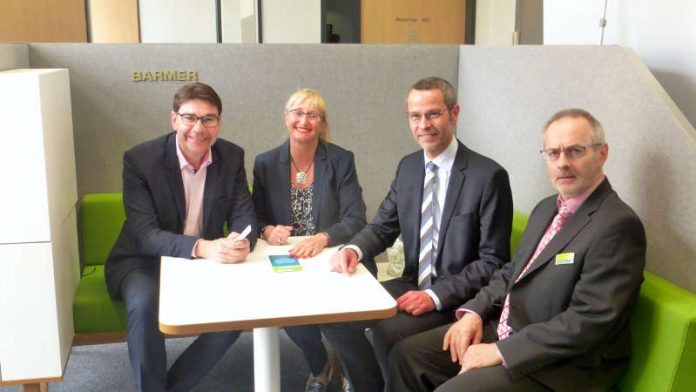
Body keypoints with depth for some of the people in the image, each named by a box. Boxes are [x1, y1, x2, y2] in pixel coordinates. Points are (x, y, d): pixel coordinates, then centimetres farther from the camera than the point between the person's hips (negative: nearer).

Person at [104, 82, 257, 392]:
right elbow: (144, 235, -22)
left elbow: (244, 216, -6)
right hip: (144, 261, -3)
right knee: (145, 305, -34)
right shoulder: (139, 159, -17)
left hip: (207, 260, 4)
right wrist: (201, 247, -40)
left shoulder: (232, 157, -5)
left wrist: (241, 242, -32)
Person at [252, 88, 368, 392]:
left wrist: (322, 238, -29)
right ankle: (320, 365, 10)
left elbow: (356, 220, -10)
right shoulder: (265, 163, 1)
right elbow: (257, 218, 7)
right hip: (286, 263, 1)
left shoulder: (341, 160, -4)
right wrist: (267, 230, -17)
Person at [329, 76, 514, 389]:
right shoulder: (408, 166, 6)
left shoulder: (488, 176, -15)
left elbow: (493, 260, -14)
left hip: (456, 298, -6)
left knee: (388, 330, -28)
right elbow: (382, 227, 10)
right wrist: (353, 249, -13)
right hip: (412, 285, 7)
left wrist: (435, 295, -23)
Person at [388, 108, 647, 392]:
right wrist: (474, 311, -2)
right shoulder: (547, 208, 11)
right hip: (505, 330, 8)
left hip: (561, 364, -8)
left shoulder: (618, 226, -18)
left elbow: (590, 321, -23)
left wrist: (501, 351, -21)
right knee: (408, 355, 2)